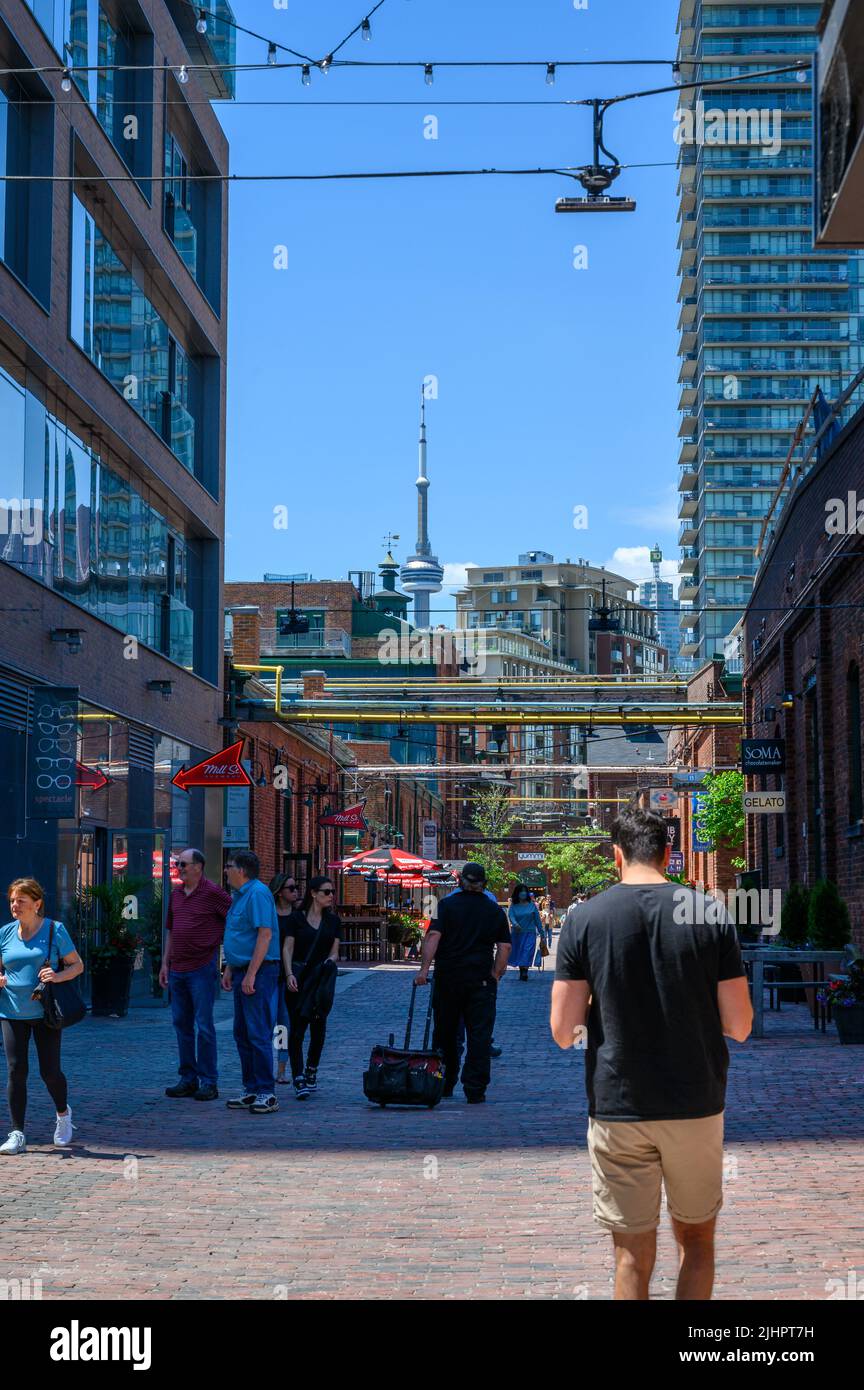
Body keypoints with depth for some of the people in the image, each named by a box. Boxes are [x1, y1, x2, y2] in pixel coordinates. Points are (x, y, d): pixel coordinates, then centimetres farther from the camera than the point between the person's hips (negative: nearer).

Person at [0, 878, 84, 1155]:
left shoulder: (54, 930, -3)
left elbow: (77, 964, 1)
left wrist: (58, 976, -19)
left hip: (46, 1011, -2)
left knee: (49, 1071, 1)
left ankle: (63, 1114, 32)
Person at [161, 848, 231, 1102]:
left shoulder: (212, 893, -8)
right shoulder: (176, 894, 13)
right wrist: (165, 963, 15)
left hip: (201, 969, -7)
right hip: (177, 970, 7)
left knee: (204, 1026, -4)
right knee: (181, 1024, 11)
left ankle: (209, 1082, 1)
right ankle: (188, 1079, 19)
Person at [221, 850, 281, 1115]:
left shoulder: (258, 894, -14)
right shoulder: (240, 895, 18)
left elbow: (265, 935, -21)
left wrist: (250, 974, -24)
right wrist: (229, 969, 21)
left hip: (258, 973, -11)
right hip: (243, 973, 11)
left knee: (258, 1034, -9)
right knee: (242, 1034, 12)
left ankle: (265, 1093, -7)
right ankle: (251, 1090, 17)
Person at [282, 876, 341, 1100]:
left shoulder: (333, 920, 11)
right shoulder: (296, 918, 3)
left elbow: (334, 951, 8)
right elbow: (287, 949, -1)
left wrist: (329, 963, -14)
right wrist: (289, 974, -15)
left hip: (321, 979, 3)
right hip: (299, 979, -3)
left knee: (318, 1026, 5)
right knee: (297, 1028, -7)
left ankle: (311, 1071, 20)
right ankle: (299, 1079, -10)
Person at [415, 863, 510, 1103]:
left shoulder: (446, 905, 1)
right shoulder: (495, 911, 7)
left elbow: (433, 936, -12)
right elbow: (504, 947, 2)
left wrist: (424, 968, -17)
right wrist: (495, 975, 7)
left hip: (447, 978, 0)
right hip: (481, 981, 0)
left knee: (444, 1034, 13)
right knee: (479, 1036, 0)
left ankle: (444, 1086, 21)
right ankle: (475, 1091, -6)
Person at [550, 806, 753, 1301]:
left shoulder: (584, 919, -5)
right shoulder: (710, 916, -3)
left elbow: (563, 1032, -6)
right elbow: (739, 1025, -3)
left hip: (618, 1111, -1)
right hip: (696, 1107, 1)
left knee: (634, 1255, 6)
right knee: (696, 1238, 17)